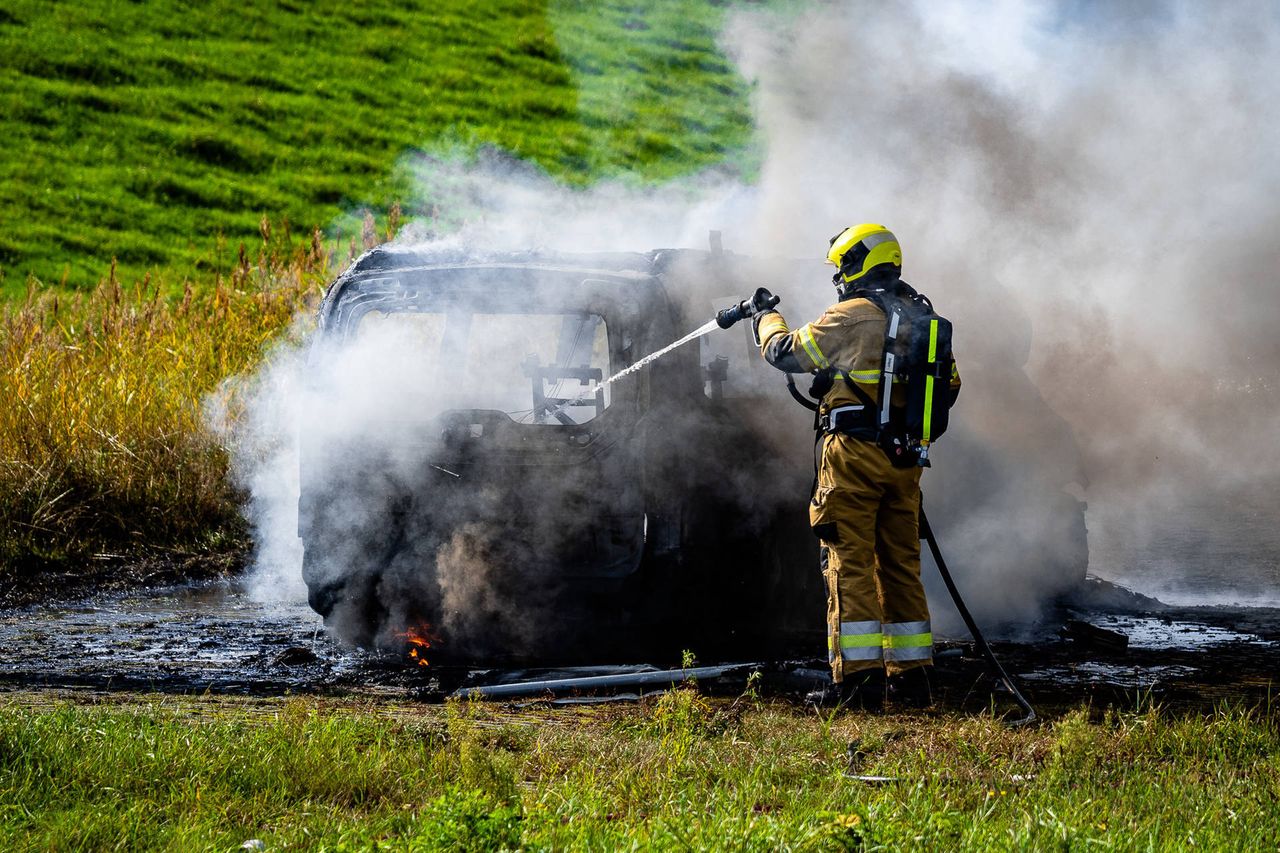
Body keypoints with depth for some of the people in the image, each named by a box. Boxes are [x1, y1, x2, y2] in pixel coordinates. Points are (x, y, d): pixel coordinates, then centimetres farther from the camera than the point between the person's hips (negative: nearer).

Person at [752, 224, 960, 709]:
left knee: (850, 563, -4)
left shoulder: (851, 318, -8)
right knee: (901, 563, 12)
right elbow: (949, 384, 18)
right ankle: (910, 674, 14)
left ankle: (858, 678, -8)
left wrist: (767, 319, 18)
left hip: (854, 451, -7)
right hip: (905, 457, 7)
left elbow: (786, 353, -1)